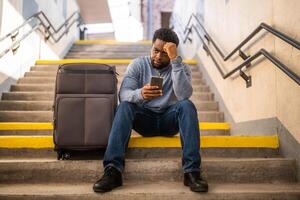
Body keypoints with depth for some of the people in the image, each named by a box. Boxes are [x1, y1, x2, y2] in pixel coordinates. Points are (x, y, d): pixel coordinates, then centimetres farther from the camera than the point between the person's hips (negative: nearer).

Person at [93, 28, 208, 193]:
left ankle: (192, 171, -35)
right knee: (124, 106, -30)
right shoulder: (137, 65, -3)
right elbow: (123, 94, -18)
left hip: (169, 119, 0)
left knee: (187, 105, -30)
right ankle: (113, 170, -38)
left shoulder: (181, 68, -4)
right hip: (144, 118, 0)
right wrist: (140, 94, -42)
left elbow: (184, 95, -25)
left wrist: (175, 60, -28)